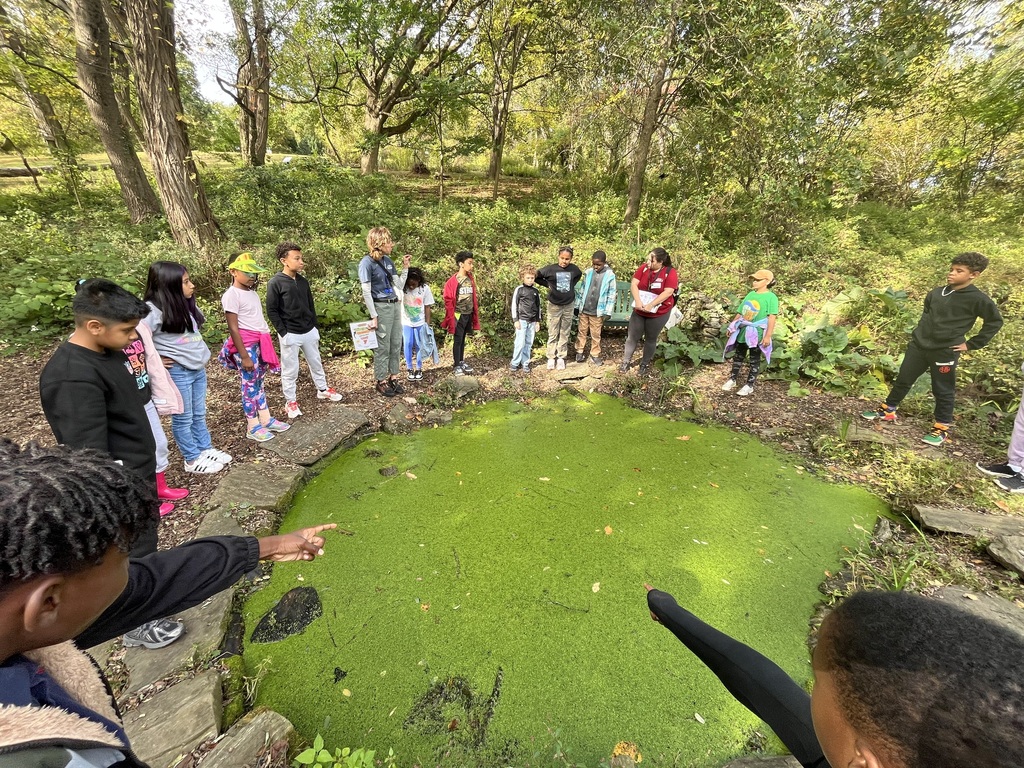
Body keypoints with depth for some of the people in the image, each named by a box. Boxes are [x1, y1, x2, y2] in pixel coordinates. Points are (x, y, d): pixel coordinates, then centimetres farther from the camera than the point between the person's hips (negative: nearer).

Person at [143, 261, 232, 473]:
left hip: (198, 368, 7)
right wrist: (154, 361, -14)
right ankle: (193, 459, 20)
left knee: (199, 414, 19)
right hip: (178, 372, -7)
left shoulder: (187, 304, 7)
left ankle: (206, 449, 32)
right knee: (183, 418, 8)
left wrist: (199, 353, 12)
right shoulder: (154, 310, -18)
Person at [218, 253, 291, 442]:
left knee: (259, 382, 15)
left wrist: (266, 343, 10)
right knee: (250, 384, 1)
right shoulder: (231, 295, -12)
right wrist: (244, 356, -17)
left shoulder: (252, 292, 11)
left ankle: (266, 419, 24)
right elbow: (233, 328, -15)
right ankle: (253, 427, 12)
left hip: (261, 342, 7)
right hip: (246, 344, -7)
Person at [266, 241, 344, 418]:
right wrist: (283, 333, -13)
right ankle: (290, 401, 18)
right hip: (290, 335, -6)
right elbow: (271, 311, -10)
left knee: (316, 363, 18)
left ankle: (323, 389, 36)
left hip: (309, 331, 6)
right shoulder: (275, 283, -12)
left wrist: (315, 327, 11)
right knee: (290, 369, 5)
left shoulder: (303, 281, 6)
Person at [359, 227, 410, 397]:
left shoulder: (388, 260, 10)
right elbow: (366, 292, -13)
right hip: (381, 307, -7)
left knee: (396, 344, 11)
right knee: (382, 347, 1)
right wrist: (373, 316, -16)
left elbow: (399, 286, 11)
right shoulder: (367, 262, -11)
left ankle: (393, 378, 23)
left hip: (394, 305, 7)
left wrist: (405, 267, 3)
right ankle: (381, 381, 15)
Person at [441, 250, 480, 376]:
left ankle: (461, 362, 27)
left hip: (469, 315, 6)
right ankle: (456, 365, 10)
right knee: (458, 340, 1)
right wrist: (451, 318, -11)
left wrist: (475, 314, 13)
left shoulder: (470, 279, 6)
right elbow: (448, 300, -10)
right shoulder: (453, 280, -12)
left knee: (463, 339, 15)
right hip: (459, 315, -5)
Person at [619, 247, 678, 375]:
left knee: (650, 339, 11)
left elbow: (668, 292, -21)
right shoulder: (643, 267, -5)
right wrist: (637, 301, -25)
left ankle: (645, 364, 27)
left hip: (659, 313, -3)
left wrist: (651, 305, -28)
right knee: (632, 336, 8)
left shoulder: (670, 272, -14)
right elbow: (633, 284, -10)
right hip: (639, 311, 3)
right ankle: (626, 361, 23)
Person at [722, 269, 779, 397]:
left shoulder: (771, 297, -11)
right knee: (738, 357, 16)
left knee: (754, 360, 7)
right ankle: (732, 379, 28)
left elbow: (772, 318, -17)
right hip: (742, 332, 6)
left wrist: (768, 335, -23)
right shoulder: (750, 294, 9)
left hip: (757, 334, -6)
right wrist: (731, 327, 16)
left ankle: (749, 385, 16)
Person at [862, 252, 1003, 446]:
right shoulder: (937, 292, 2)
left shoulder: (977, 299, -10)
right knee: (903, 379, 13)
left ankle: (942, 428, 21)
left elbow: (995, 321, -1)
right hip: (918, 345, 4)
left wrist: (971, 344, -4)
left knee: (943, 391, 7)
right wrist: (921, 332, 13)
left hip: (945, 352, -4)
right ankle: (887, 410, 28)